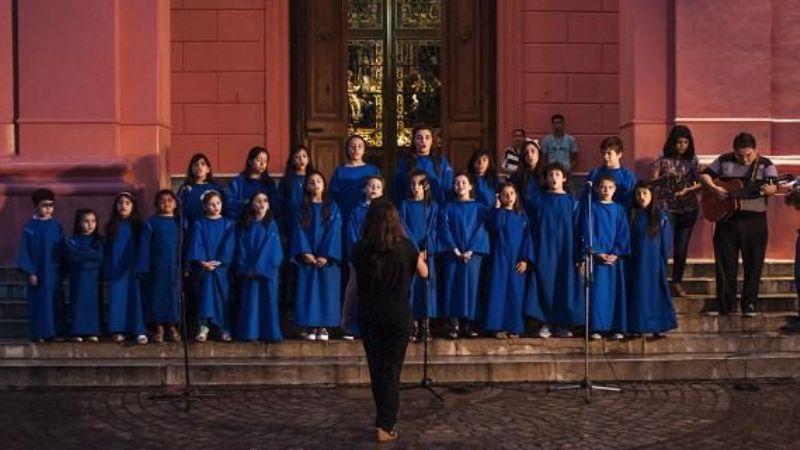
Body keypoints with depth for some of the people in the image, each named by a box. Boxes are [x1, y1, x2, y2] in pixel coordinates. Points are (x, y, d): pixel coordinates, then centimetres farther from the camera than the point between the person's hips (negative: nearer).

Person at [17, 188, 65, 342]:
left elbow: (62, 250, 10)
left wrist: (63, 270, 5)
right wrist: (30, 272, -12)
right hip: (37, 271, -4)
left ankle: (55, 332, 12)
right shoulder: (30, 227, -4)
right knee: (39, 302, -1)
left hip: (54, 271, 4)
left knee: (56, 302, 6)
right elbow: (25, 251, -6)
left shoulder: (57, 226, 7)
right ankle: (39, 334, 4)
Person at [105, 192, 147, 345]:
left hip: (133, 268, -2)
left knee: (135, 297, -5)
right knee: (118, 298, 0)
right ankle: (119, 330, 5)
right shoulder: (111, 226, 8)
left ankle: (140, 331, -8)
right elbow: (107, 249, 9)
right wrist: (107, 270, 3)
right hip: (116, 269, 2)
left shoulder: (137, 226, 3)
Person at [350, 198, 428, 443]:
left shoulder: (360, 248, -6)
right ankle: (385, 426, -2)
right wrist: (420, 258, 30)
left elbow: (354, 285, 2)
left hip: (369, 314, 1)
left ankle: (384, 418, 25)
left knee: (376, 368, 14)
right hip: (397, 314, -1)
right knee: (391, 369, 3)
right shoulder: (405, 246, -6)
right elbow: (423, 273, 11)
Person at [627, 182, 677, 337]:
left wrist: (664, 260, -1)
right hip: (636, 262, 1)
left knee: (655, 292, 0)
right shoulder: (631, 215, 3)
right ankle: (638, 326, 6)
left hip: (654, 262, -1)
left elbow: (666, 242, 2)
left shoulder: (661, 216, 0)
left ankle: (657, 327, 5)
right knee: (637, 292, 2)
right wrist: (627, 259, 0)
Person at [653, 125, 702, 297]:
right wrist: (665, 177, -21)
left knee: (682, 247, 4)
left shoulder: (692, 159, 5)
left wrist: (688, 189, -15)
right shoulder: (663, 159, -1)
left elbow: (700, 183, 4)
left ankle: (677, 282, 15)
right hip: (667, 208, -2)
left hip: (688, 209, 2)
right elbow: (653, 182, -2)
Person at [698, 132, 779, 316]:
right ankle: (725, 306, 14)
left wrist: (770, 190, -38)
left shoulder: (765, 164, -2)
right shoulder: (724, 161, 4)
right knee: (725, 263, 5)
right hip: (726, 218, 2)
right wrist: (714, 188, -9)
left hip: (754, 220, -2)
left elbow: (773, 185, -14)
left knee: (753, 264, -1)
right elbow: (704, 174, 9)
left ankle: (749, 305, 7)